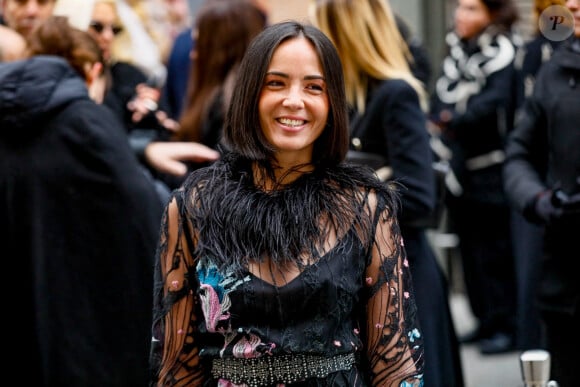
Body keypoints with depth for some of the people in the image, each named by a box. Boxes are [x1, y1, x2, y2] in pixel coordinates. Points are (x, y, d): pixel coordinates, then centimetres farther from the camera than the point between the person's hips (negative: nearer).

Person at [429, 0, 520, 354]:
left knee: (494, 251, -4)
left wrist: (451, 121, -31)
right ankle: (485, 321, 21)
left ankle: (506, 326, 3)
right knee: (469, 248, 12)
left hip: (489, 170, -7)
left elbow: (494, 102, -22)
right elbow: (440, 101, 14)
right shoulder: (456, 51, 14)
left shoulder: (502, 53, -8)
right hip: (456, 166, 7)